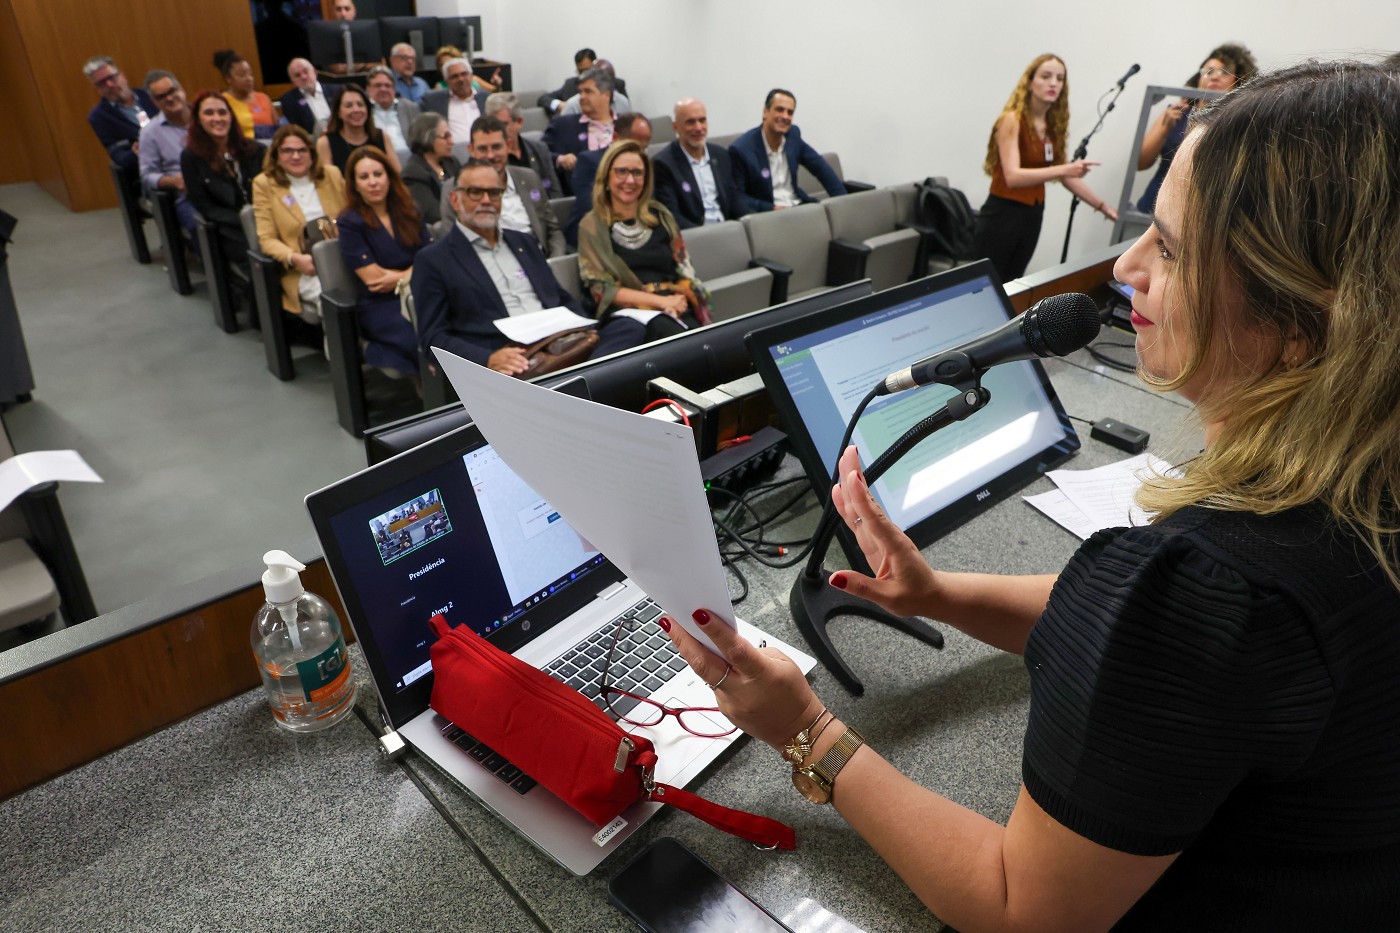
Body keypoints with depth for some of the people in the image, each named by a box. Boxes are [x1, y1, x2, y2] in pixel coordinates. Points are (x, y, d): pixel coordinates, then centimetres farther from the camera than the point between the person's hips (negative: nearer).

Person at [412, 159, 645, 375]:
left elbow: (563, 300, 26)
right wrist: (488, 359, -18)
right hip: (506, 366, -5)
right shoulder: (434, 260, 8)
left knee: (630, 327, -22)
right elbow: (433, 338, 1)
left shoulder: (523, 242, 25)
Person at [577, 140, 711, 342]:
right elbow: (602, 288, -2)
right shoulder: (592, 225, 6)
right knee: (670, 331, -38)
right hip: (628, 312, -3)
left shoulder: (660, 215, 17)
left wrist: (679, 299, -9)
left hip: (675, 309, 3)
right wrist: (660, 300, -13)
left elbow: (683, 269, 16)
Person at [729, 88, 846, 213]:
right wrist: (771, 209, -23)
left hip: (799, 206, 5)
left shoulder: (793, 134, 2)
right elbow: (737, 197, -11)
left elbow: (820, 167, 10)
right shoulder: (741, 149, -14)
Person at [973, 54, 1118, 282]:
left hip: (1033, 215, 7)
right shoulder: (1012, 119, -14)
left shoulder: (1054, 124, 8)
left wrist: (1102, 206, 13)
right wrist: (1063, 169, -35)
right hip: (1003, 214, -7)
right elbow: (1013, 176, -25)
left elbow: (1067, 177, 14)